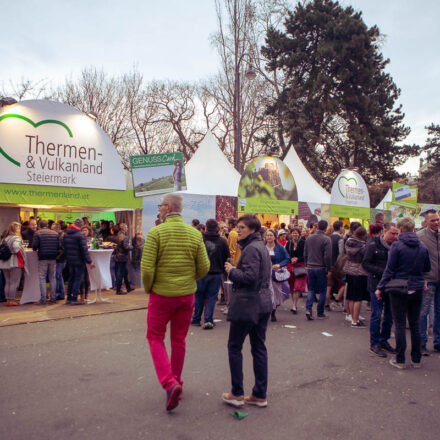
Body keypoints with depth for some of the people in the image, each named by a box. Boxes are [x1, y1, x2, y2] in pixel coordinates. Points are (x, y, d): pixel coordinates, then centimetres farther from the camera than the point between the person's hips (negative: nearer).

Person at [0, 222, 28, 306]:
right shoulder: (16, 238, -11)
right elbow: (16, 247, -26)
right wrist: (21, 255, -13)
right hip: (15, 263, -7)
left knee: (7, 282, 13)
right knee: (14, 282, 0)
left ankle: (8, 299, 18)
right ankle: (11, 300, 0)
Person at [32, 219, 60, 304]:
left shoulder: (37, 233, -2)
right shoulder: (55, 233, 7)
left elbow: (34, 246, -10)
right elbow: (59, 246, 3)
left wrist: (36, 249, 11)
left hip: (42, 258, -3)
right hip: (53, 258, 3)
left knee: (42, 278, 2)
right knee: (52, 278, 9)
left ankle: (43, 299, 0)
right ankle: (53, 298, 11)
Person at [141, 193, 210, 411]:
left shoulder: (156, 232, -13)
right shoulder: (195, 234, -2)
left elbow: (147, 268, -17)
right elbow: (204, 267, -2)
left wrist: (148, 288, 1)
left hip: (162, 294, -4)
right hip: (187, 295, 4)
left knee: (155, 338, 12)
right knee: (179, 340, 18)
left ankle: (169, 383, -2)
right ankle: (176, 381, 33)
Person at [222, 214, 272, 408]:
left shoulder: (251, 248, -17)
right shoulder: (262, 247, 13)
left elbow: (249, 277, -25)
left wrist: (232, 270, -10)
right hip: (264, 304, 9)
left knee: (234, 346, 5)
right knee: (259, 348, 13)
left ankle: (237, 394, 13)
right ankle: (260, 395, 21)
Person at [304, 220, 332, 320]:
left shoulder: (309, 238, 5)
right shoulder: (326, 239, -11)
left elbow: (305, 254, 9)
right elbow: (327, 256, -15)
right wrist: (328, 270, -6)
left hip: (310, 268, 4)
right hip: (321, 268, -4)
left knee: (311, 289, 14)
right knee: (322, 291, 8)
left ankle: (308, 309, -4)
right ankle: (320, 313, 14)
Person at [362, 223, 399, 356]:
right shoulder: (373, 245, -8)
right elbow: (365, 264, -10)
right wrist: (383, 272, -20)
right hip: (377, 284, -5)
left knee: (390, 315, 11)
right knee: (376, 315, 0)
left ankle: (384, 340, 27)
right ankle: (374, 344, 11)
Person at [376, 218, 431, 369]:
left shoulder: (397, 245, -12)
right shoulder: (423, 247, 2)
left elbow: (389, 270, -12)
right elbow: (428, 268, 11)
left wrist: (380, 287, -5)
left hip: (399, 290, -4)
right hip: (417, 290, 4)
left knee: (400, 325, 3)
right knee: (415, 325, 14)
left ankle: (400, 360, 9)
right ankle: (416, 359, 23)